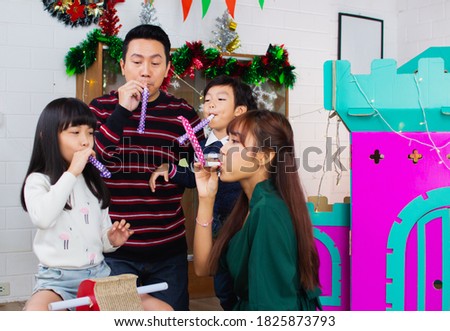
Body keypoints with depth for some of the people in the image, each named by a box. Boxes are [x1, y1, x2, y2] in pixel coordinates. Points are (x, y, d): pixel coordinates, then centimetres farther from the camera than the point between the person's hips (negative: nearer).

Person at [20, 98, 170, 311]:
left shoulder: (94, 182, 16)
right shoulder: (38, 180, 1)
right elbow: (42, 218, -22)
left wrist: (112, 240, -3)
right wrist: (72, 173, -18)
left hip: (99, 274, 5)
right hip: (58, 279, -4)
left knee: (164, 312, -14)